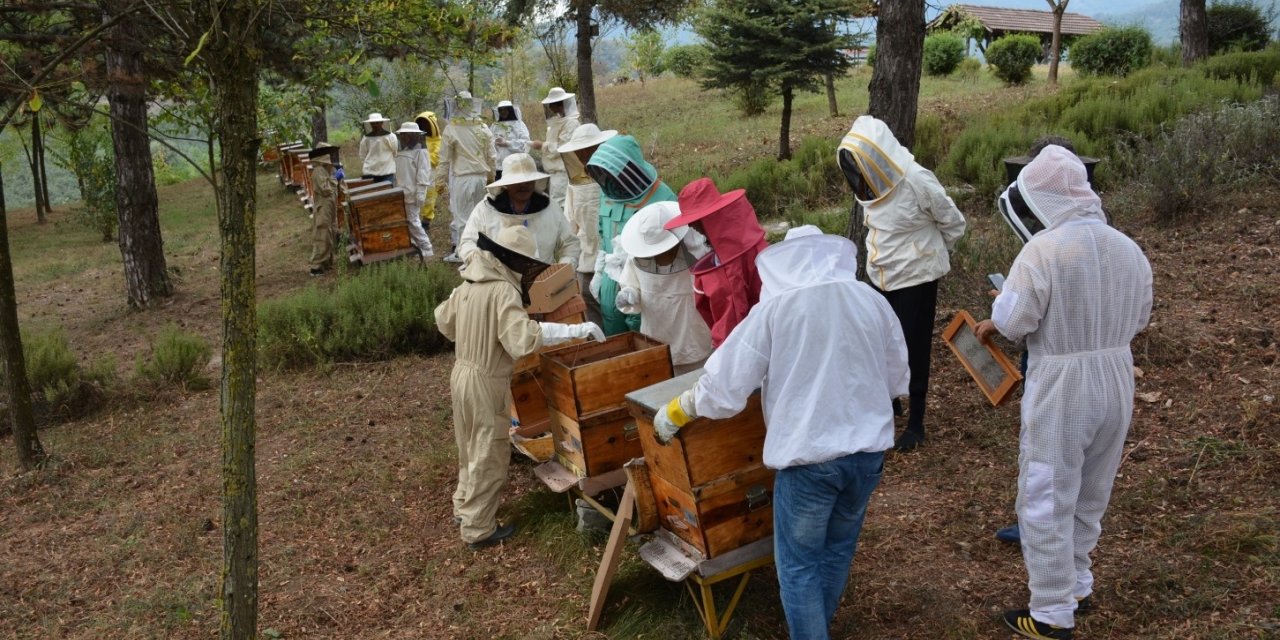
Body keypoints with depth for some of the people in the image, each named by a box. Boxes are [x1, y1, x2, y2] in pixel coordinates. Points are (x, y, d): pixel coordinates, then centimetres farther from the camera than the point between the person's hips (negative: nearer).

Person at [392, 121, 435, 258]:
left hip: (412, 195, -8)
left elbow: (423, 174, -16)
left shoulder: (420, 151, -10)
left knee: (413, 222, -9)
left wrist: (420, 194, -20)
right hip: (401, 194, 8)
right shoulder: (401, 151, 15)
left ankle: (426, 250, -2)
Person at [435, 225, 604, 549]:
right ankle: (478, 529, 14)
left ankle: (464, 507, 40)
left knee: (472, 447, 25)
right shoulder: (504, 290, -23)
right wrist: (575, 330, -34)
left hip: (463, 373, 9)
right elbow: (523, 337, -35)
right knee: (490, 455, 4)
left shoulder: (470, 282, 3)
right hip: (486, 382, -9)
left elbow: (443, 318, 17)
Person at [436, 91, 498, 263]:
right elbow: (492, 156, 7)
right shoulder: (483, 128, 2)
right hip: (481, 176, 4)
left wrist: (441, 180, 5)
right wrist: (491, 175, 20)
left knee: (462, 215, 1)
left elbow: (445, 159, -5)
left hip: (461, 178, -4)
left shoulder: (451, 129, -9)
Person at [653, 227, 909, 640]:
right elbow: (897, 380, 14)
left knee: (798, 563, 10)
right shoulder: (873, 301, 2)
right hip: (868, 448, 5)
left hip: (809, 453, -5)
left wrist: (673, 414, 7)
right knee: (839, 547, 24)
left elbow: (724, 386, -9)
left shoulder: (776, 308, -9)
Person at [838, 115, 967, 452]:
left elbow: (954, 224, -8)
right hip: (881, 277, 6)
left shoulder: (918, 182, -22)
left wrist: (932, 253, 5)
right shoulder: (874, 183, -3)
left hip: (915, 278, -6)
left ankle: (915, 423, 17)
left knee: (913, 350, 3)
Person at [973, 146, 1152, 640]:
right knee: (1089, 496, 23)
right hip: (1116, 383, 7)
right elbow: (1140, 318, 13)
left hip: (1061, 389, -7)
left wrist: (989, 326, 2)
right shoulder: (1129, 249, 2)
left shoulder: (1045, 248, -20)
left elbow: (1013, 321, -19)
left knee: (1047, 501, 6)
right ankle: (1075, 586, 38)